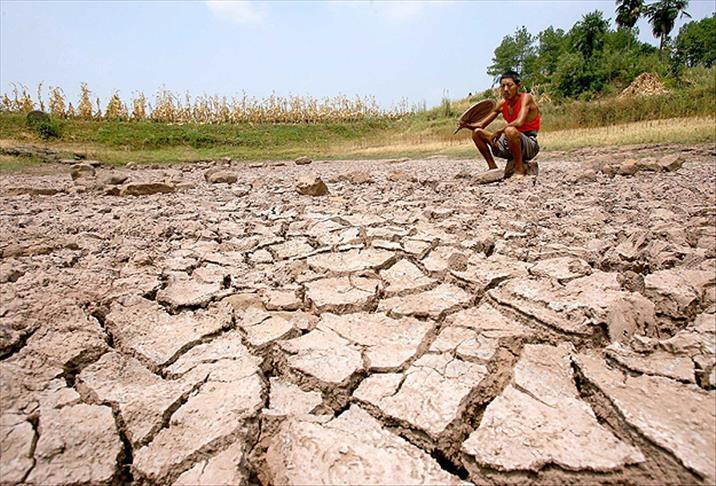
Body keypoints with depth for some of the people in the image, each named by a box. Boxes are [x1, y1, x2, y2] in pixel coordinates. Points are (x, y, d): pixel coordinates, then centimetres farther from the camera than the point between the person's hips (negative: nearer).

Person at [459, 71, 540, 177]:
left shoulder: (526, 98, -12)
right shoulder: (502, 103, 5)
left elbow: (519, 122, -30)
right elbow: (481, 124, 8)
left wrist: (499, 132, -24)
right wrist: (467, 125, -11)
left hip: (530, 145, -7)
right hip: (510, 145, 7)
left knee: (510, 130, -39)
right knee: (477, 132, 1)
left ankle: (520, 169, -21)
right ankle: (493, 168, 2)